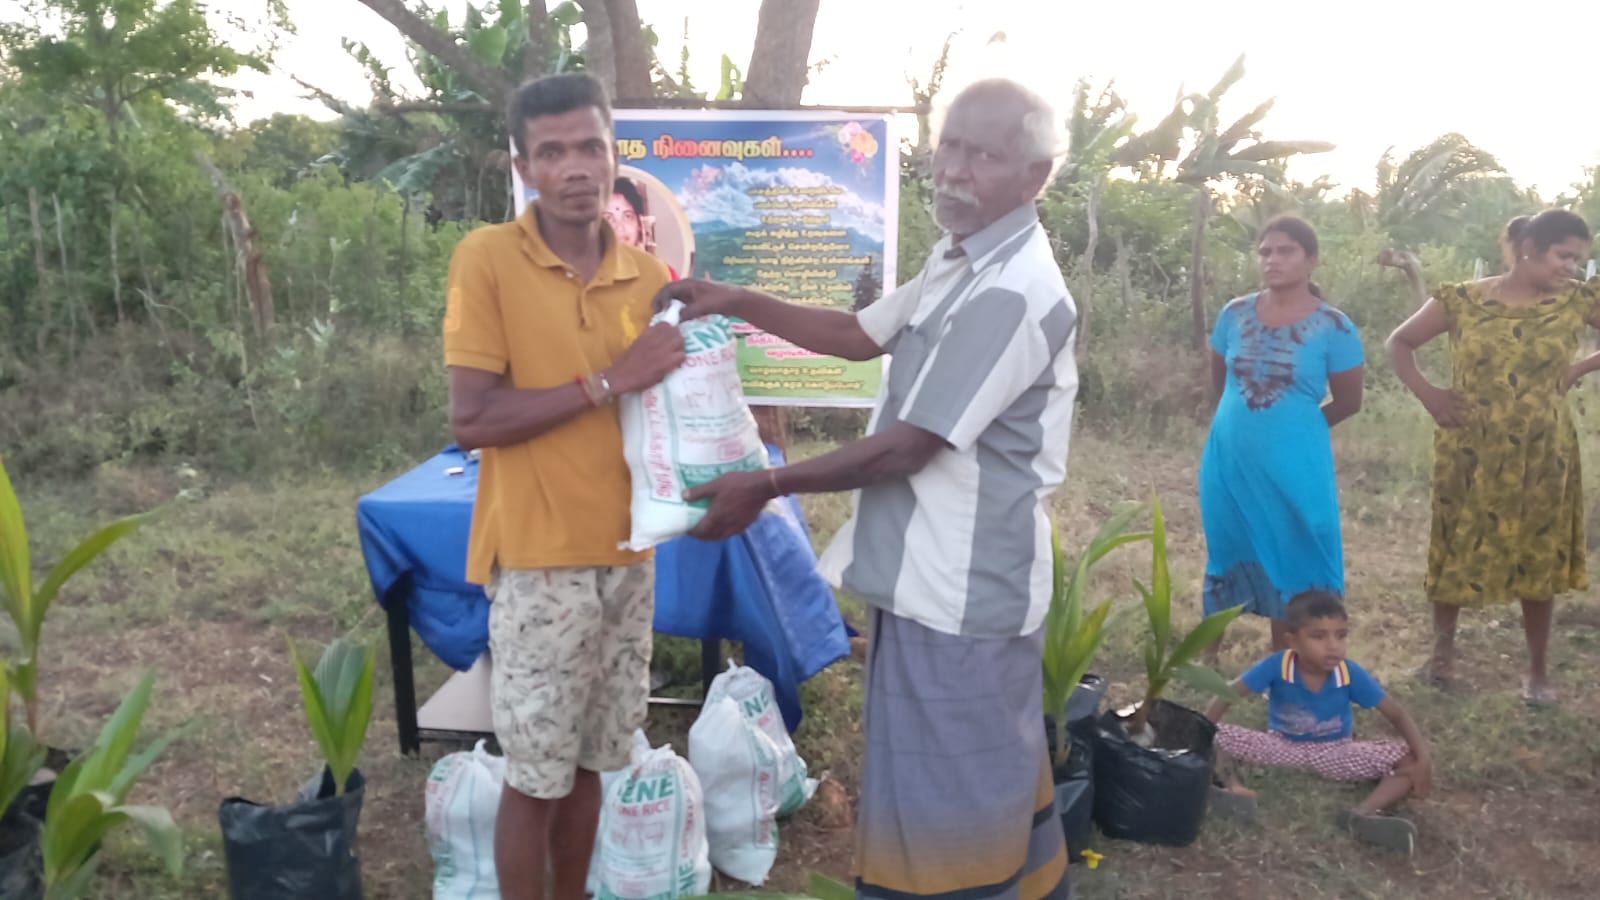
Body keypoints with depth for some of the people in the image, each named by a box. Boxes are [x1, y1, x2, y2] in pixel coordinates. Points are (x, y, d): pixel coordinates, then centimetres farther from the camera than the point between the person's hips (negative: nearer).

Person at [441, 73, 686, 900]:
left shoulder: (648, 276, 5)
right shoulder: (487, 258, -10)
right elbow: (471, 421, -16)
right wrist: (606, 382, -20)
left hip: (626, 554, 5)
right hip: (538, 558, -5)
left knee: (590, 759, 16)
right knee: (535, 772, 6)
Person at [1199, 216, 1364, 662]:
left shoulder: (1334, 327, -9)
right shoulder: (1234, 314, 0)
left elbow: (1348, 401, 0)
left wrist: (1295, 427, 6)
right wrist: (1246, 421, 12)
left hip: (1294, 465, -3)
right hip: (1228, 459, 3)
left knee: (1290, 560, 9)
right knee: (1226, 553, 14)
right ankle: (1209, 654, 29)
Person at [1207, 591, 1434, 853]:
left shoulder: (1351, 674, -19)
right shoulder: (1277, 665, -23)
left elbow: (1397, 713, -11)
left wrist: (1423, 758, -25)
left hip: (1336, 751, 1)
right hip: (1282, 745, -1)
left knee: (1411, 761, -23)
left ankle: (1363, 814, -43)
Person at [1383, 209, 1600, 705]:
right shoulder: (1464, 300, -6)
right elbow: (1400, 342, 4)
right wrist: (1428, 394, -6)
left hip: (1542, 456, 1)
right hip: (1471, 454, -1)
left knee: (1539, 558, 9)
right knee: (1457, 550, 10)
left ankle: (1537, 670, 23)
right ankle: (1443, 647, 28)